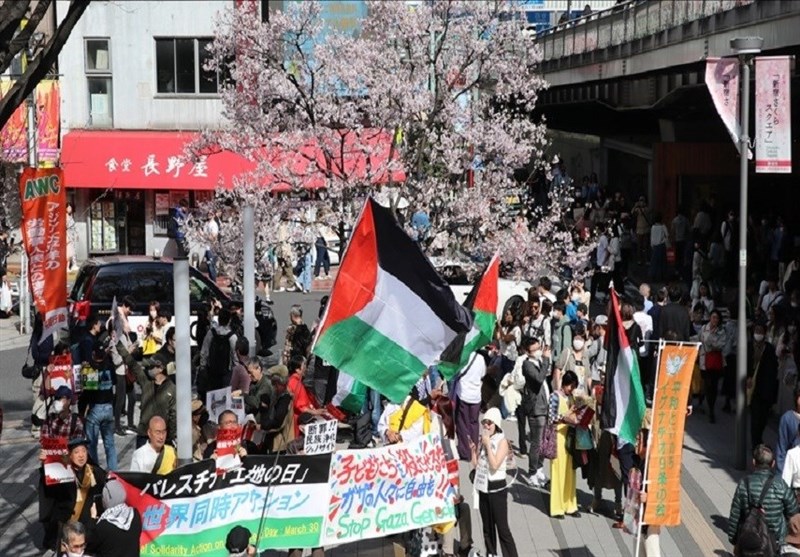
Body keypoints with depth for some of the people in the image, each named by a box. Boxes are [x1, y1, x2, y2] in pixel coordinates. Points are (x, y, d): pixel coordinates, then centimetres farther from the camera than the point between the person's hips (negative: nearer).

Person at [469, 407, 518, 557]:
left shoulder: (502, 441, -11)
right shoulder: (483, 440, 8)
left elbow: (494, 465, -22)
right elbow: (475, 465, 10)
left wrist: (488, 445, -19)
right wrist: (473, 450, -3)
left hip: (497, 489, -6)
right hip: (483, 488, 6)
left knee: (502, 528, -7)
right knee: (487, 528, 14)